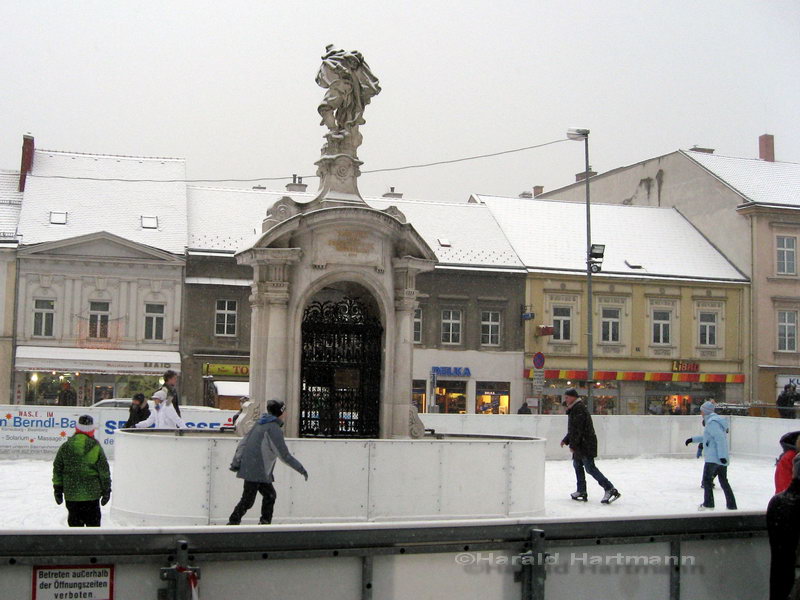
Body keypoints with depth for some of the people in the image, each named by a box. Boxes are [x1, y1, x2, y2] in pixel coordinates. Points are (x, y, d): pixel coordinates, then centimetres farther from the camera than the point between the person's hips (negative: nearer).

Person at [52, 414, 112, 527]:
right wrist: (106, 490, 8)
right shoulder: (96, 448, -6)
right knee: (93, 522, 8)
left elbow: (57, 469, 5)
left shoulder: (65, 447, 0)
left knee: (75, 522, 9)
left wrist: (58, 489, 13)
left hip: (71, 494, 2)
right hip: (91, 493, -2)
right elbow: (104, 471, -2)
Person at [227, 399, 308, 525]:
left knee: (270, 495, 15)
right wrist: (300, 469, -8)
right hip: (256, 471, -9)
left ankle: (265, 523, 18)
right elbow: (283, 454, -16)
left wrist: (236, 462, 16)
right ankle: (232, 524, 0)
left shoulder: (260, 423, 13)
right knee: (247, 501, -4)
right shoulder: (274, 428, -15)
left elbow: (243, 443, 15)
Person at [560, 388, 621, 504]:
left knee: (590, 467, -12)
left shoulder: (579, 409, -16)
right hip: (580, 445, 11)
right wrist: (566, 440, 24)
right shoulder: (574, 409, 19)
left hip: (585, 444, -11)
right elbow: (573, 429, 28)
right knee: (577, 465, 15)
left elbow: (578, 429, -21)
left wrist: (573, 445, -19)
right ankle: (581, 492, 21)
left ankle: (610, 489, -14)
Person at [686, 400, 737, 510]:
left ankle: (708, 503, 6)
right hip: (722, 458, 9)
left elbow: (720, 438, -22)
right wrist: (693, 439, 33)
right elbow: (707, 437, 30)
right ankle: (732, 505, 12)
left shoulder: (712, 422, -13)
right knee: (724, 481, 13)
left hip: (713, 457, -9)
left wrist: (722, 455, -26)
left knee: (707, 479, 4)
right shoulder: (716, 420, 18)